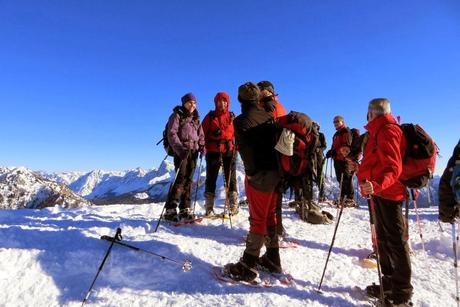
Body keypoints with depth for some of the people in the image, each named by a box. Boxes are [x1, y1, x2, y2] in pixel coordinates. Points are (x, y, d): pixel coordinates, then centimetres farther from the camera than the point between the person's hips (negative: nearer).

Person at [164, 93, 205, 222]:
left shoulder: (196, 118, 20)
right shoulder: (177, 115, 1)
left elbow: (200, 134, 21)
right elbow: (172, 134, -9)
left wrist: (202, 146, 3)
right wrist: (179, 148, -21)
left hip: (193, 150, 6)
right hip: (181, 151, -6)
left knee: (188, 179, 5)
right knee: (181, 178, -13)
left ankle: (185, 209, 10)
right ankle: (170, 210, -8)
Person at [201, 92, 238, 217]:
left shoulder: (232, 117, 12)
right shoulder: (210, 116, 7)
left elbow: (236, 133, 13)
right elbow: (203, 132, 5)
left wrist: (233, 144, -2)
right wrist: (205, 145, -7)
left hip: (229, 151, 2)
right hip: (213, 151, -1)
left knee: (231, 178, 2)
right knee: (211, 179, 2)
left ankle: (234, 207, 8)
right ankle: (209, 208, 8)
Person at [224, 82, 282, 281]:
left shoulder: (241, 121, -8)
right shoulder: (268, 116, 9)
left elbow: (245, 150, -13)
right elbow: (276, 142, 9)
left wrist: (251, 172, -4)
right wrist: (277, 167, 12)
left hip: (259, 175, -6)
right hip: (277, 172, 6)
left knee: (257, 219, -1)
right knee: (270, 215, 16)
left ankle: (248, 266, 10)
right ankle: (273, 259, 27)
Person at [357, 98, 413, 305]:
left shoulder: (387, 131, -14)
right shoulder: (379, 131, 17)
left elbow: (393, 168, -26)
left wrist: (377, 185, -40)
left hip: (387, 192, -10)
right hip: (379, 191, 10)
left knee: (395, 241, -2)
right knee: (383, 239, 16)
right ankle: (389, 284, 30)